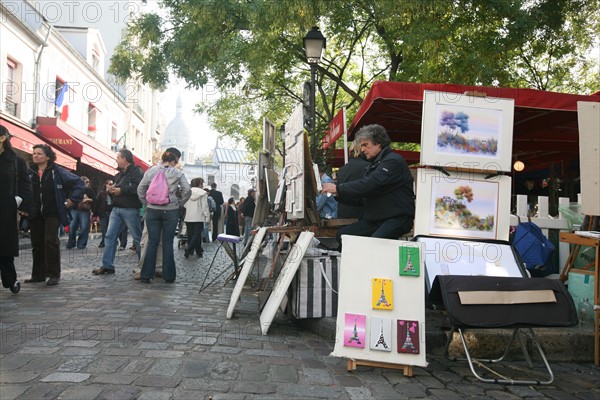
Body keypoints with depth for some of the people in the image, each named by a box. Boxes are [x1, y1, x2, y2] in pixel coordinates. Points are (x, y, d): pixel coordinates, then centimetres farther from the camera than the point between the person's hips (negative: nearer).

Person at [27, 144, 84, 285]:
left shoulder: (57, 172, -4)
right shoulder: (30, 172, 6)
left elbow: (79, 183, -2)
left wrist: (72, 200, -5)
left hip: (52, 213, -4)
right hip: (35, 214, 4)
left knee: (51, 241, -12)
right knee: (37, 243, 9)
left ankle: (53, 274, -4)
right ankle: (38, 274, 20)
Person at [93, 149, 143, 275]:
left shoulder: (137, 171, -7)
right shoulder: (119, 174, 20)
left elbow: (138, 188, -23)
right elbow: (115, 188, 28)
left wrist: (121, 190, -18)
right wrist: (111, 190, 5)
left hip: (130, 210, -8)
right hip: (116, 209, 8)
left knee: (138, 238, 0)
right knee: (110, 237, 4)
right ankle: (107, 266, 8)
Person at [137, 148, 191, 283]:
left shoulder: (151, 171, 3)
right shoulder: (177, 173, -3)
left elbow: (140, 188, 4)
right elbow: (187, 190, -8)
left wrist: (146, 202, 12)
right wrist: (180, 203, 5)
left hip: (152, 210, 2)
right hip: (171, 211, -2)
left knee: (152, 242, 8)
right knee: (168, 243, 6)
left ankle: (146, 275, 7)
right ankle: (169, 275, 10)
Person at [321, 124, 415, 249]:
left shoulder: (393, 161, -11)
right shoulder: (374, 164, 20)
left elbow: (369, 185, -23)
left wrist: (338, 188, -18)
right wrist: (337, 193, 3)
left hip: (397, 218, -9)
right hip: (375, 219, 9)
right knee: (342, 235, -3)